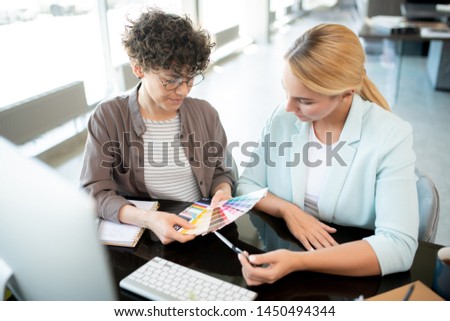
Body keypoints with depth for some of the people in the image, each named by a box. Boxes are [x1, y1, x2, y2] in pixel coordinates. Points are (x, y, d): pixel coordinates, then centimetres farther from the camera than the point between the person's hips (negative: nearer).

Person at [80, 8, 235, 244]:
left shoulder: (204, 113, 2)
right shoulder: (108, 117, -8)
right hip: (143, 237, -1)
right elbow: (93, 194, -13)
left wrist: (223, 191, -11)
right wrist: (147, 219, -29)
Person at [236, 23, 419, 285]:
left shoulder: (391, 137, -17)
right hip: (276, 258, 2)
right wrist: (288, 210, -17)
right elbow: (247, 186, 2)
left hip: (348, 278, -2)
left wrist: (298, 262, -33)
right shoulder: (283, 119, -5)